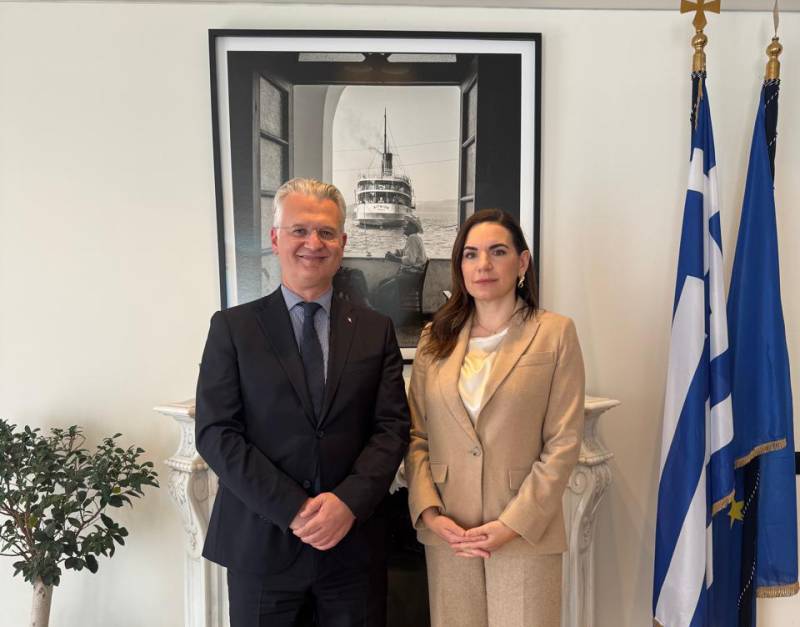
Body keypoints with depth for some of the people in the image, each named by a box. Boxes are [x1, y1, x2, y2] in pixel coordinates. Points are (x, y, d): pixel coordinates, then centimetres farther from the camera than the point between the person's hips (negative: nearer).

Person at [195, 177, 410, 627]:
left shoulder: (376, 330, 3)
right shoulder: (233, 327, -2)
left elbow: (393, 427, -1)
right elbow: (216, 433, -8)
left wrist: (349, 501, -15)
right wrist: (294, 510, -14)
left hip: (354, 543, 2)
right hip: (261, 543, -1)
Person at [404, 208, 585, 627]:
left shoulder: (555, 333, -3)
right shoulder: (435, 338, 6)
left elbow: (563, 442, -7)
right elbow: (416, 436, 5)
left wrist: (514, 523, -12)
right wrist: (429, 512, -6)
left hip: (525, 532, -2)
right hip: (447, 532, 3)